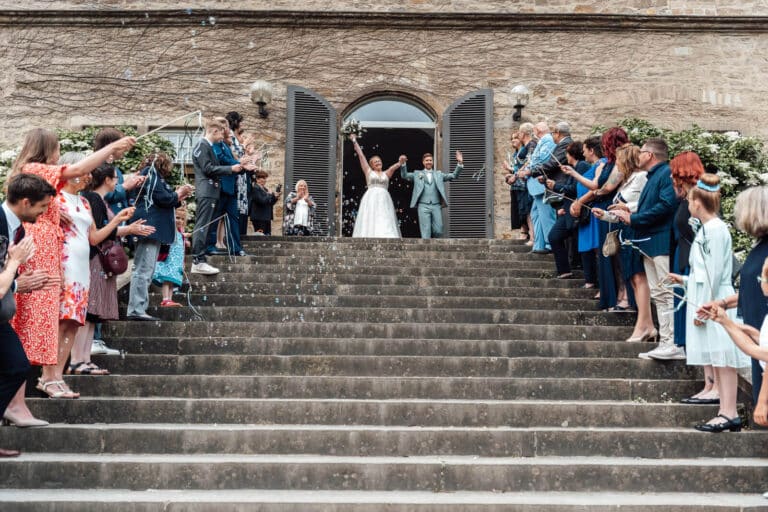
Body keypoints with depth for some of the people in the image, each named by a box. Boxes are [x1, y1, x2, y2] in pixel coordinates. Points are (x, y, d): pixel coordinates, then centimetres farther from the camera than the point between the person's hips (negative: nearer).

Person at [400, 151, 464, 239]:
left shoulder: (439, 174, 16)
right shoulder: (417, 174, 14)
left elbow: (454, 176, 9)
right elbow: (405, 175, 2)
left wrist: (460, 163, -7)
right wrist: (402, 164, -17)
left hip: (436, 206, 2)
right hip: (423, 206, -2)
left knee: (438, 231, -2)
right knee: (426, 232, -5)